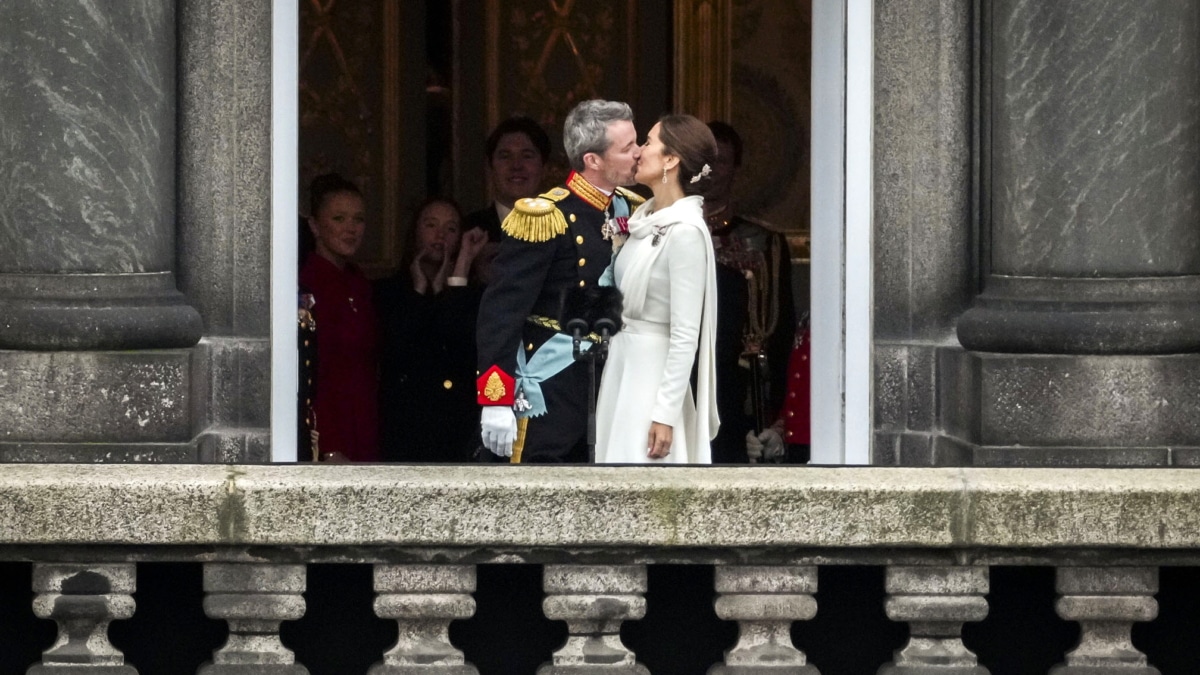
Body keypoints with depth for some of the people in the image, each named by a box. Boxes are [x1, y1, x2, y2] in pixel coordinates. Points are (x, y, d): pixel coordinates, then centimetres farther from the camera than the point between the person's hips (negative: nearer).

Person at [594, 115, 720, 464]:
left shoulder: (685, 232, -16)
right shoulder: (646, 218, 10)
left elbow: (686, 334, -18)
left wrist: (664, 414, -19)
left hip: (652, 373, -9)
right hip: (621, 365, 9)